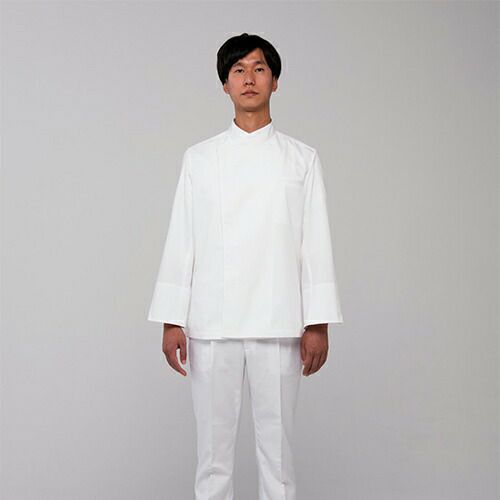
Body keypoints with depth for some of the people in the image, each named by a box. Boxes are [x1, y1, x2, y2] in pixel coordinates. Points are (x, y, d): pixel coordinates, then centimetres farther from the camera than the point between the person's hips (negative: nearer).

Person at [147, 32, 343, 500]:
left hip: (279, 321, 0)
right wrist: (172, 320, -1)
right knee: (213, 437, 7)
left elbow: (316, 242, 3)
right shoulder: (199, 158, 7)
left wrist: (318, 323, -2)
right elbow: (180, 240, 5)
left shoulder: (301, 158, 6)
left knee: (276, 437, 6)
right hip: (212, 321, 1)